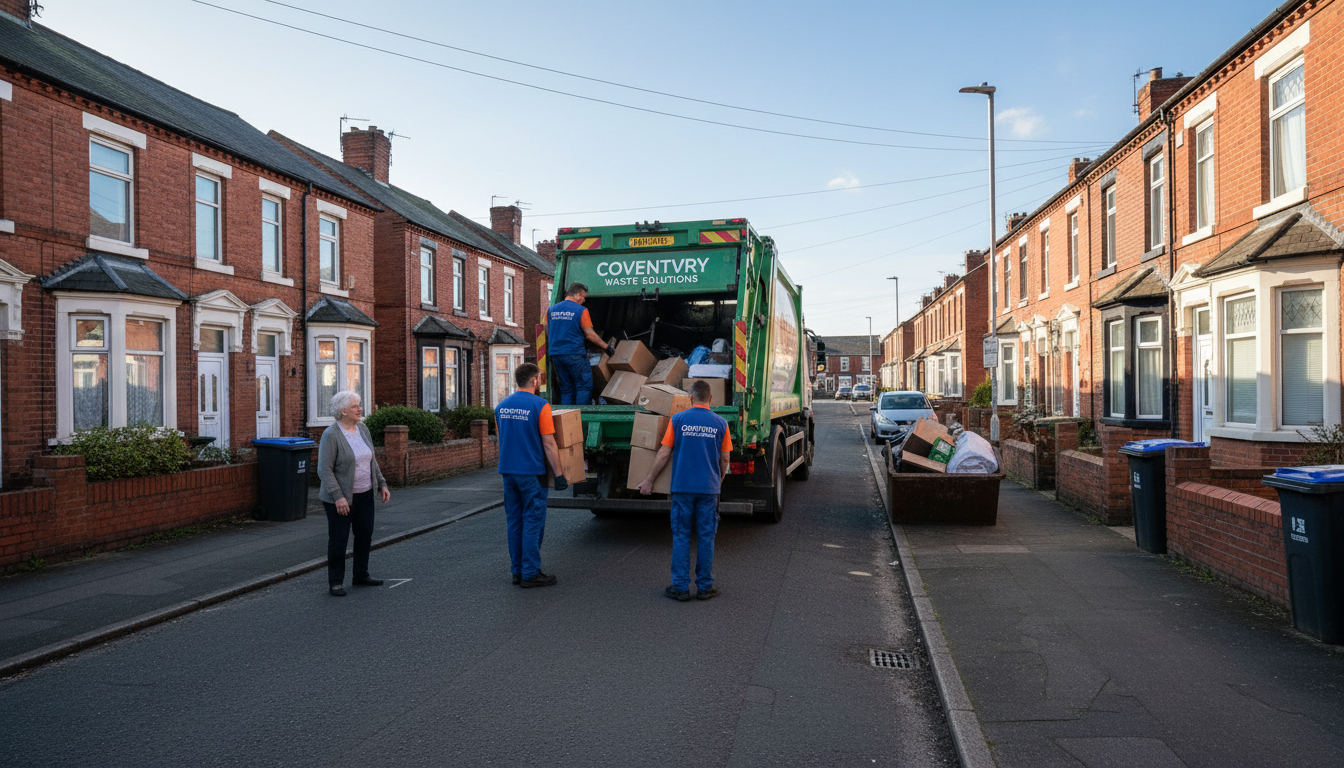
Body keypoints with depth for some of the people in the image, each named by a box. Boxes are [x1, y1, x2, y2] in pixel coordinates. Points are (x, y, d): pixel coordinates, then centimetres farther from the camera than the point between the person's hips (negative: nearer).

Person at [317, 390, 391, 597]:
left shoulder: (362, 429, 5)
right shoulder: (331, 435, -17)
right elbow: (324, 470, -19)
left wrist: (382, 484, 9)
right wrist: (338, 497, -24)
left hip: (364, 495, 7)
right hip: (341, 498, -7)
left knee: (365, 535, 12)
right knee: (338, 539, 3)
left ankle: (361, 575, 27)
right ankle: (335, 582, 15)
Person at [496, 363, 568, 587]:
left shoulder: (501, 406, 8)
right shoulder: (539, 406, -11)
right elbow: (549, 444, -12)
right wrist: (559, 474, -7)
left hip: (508, 470, 6)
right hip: (531, 472, -6)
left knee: (514, 521, 12)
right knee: (533, 522, 0)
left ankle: (517, 571, 18)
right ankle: (530, 573, 2)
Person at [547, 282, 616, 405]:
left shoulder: (551, 310, 11)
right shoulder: (581, 311, -6)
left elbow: (548, 333, 14)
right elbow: (589, 334, -9)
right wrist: (606, 346, 0)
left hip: (555, 354, 6)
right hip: (574, 354, -6)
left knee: (565, 389, 12)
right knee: (585, 386, 0)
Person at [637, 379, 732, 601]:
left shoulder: (678, 419, -2)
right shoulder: (720, 423, 2)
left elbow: (663, 454, -1)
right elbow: (724, 460, 7)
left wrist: (649, 480, 9)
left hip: (682, 487, -1)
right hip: (709, 488, 1)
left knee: (681, 536, 6)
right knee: (706, 537, 8)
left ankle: (680, 587, 8)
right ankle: (705, 586, 15)